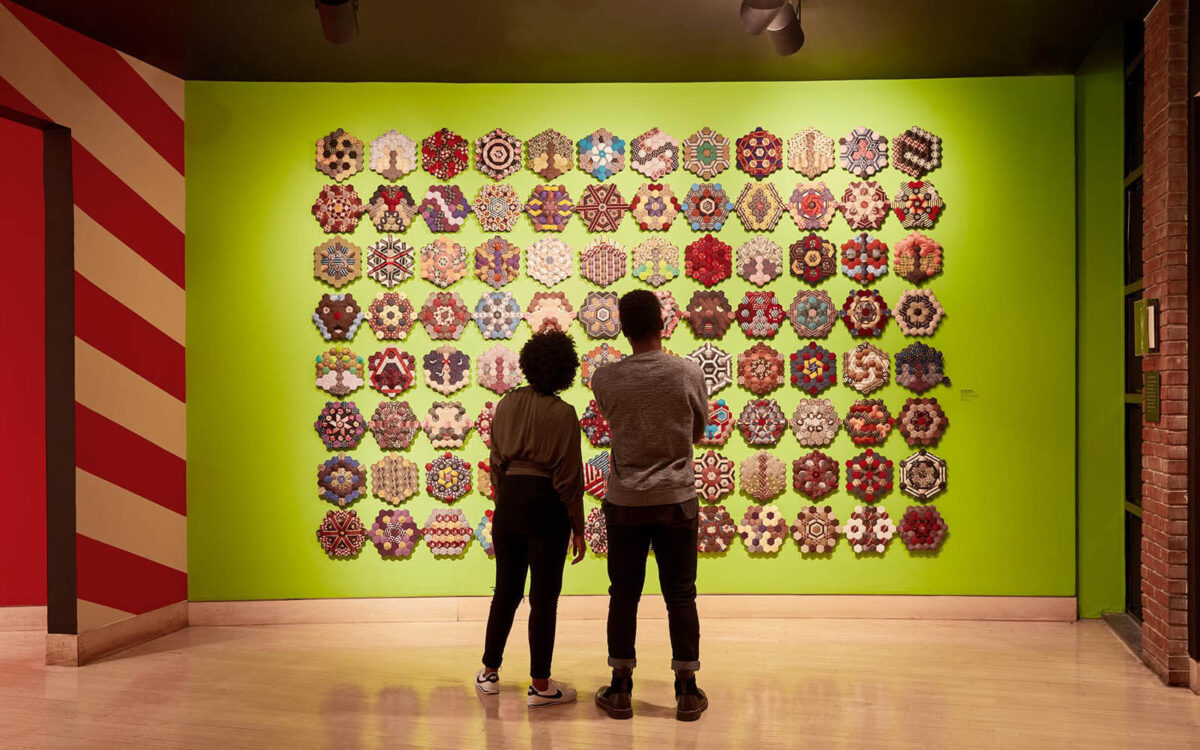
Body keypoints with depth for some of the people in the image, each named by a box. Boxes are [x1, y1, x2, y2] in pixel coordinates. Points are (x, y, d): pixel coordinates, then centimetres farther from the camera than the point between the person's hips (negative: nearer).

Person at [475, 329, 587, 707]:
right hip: (547, 505, -5)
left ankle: (490, 673, 27)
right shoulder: (564, 413, -12)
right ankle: (540, 685, 13)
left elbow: (496, 463, 9)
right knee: (544, 598, 5)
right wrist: (578, 529, -4)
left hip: (509, 500, 5)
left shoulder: (506, 405, 3)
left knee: (506, 591, 18)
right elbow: (568, 476, -11)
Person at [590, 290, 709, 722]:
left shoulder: (605, 379, -8)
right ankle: (687, 691, 14)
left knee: (624, 594, 10)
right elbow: (698, 431, 7)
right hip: (677, 499, 0)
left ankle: (621, 690, 16)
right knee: (680, 594, 8)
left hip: (625, 502, 0)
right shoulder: (689, 374, -8)